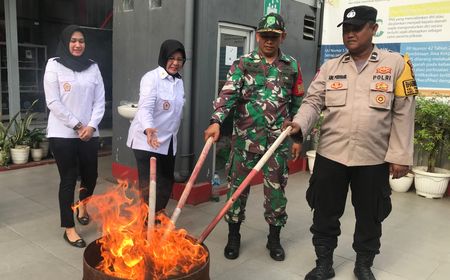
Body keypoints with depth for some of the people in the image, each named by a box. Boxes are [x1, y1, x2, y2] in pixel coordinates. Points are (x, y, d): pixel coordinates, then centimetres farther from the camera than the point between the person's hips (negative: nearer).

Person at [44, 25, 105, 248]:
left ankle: (82, 204, 44)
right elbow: (53, 102, -8)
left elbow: (100, 101, 6)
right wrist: (77, 125, -10)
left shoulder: (93, 67, 7)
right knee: (68, 179, 2)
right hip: (63, 133, -3)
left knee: (90, 176, 11)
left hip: (89, 133, 4)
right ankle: (69, 228, 16)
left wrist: (91, 126, -7)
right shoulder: (54, 65, -3)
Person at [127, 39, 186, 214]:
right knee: (149, 185, -8)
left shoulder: (179, 81, 11)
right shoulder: (151, 78, -13)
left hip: (168, 141, 8)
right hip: (147, 141, -7)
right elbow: (145, 107, -27)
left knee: (166, 183, 14)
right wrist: (148, 129, -44)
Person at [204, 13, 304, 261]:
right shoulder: (242, 64, 0)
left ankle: (274, 238, 28)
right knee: (237, 186, 8)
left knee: (276, 189, 10)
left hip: (278, 140, 1)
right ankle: (233, 236, 26)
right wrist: (216, 122, -31)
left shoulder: (292, 66, 7)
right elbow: (228, 95, -14)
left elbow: (297, 105, 11)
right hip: (245, 138, -1)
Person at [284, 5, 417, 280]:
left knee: (369, 216, 15)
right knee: (325, 213, 11)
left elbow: (403, 113, -1)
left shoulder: (396, 63, 0)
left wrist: (400, 155, -4)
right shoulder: (330, 67, 6)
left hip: (374, 158, -1)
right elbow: (313, 101, 1)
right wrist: (300, 124, -20)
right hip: (330, 154, 2)